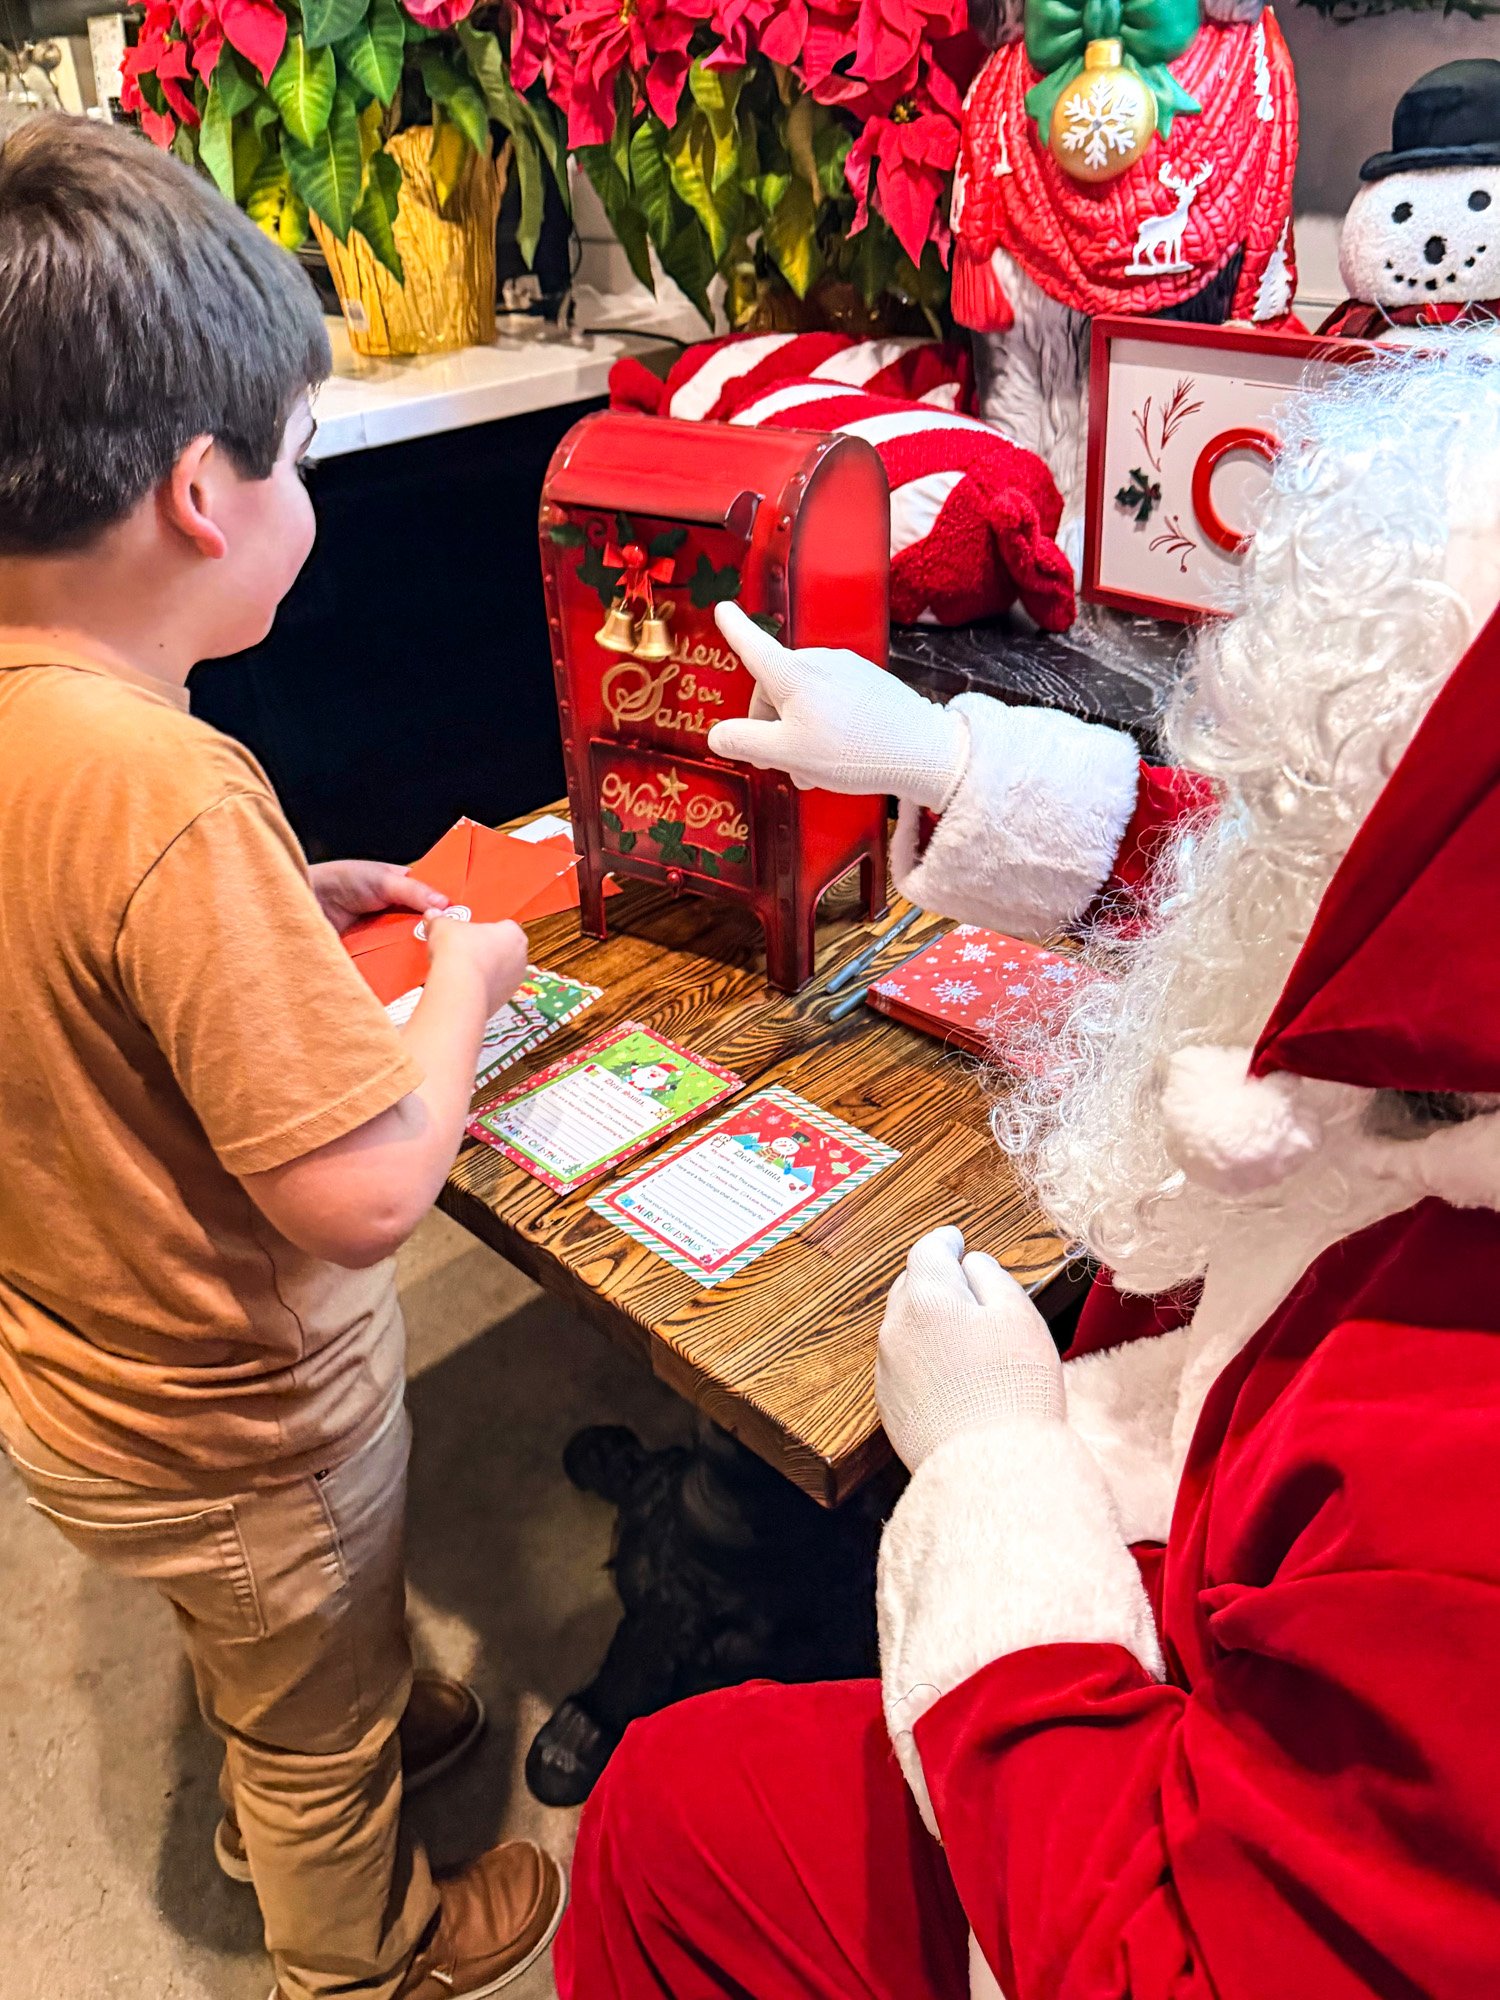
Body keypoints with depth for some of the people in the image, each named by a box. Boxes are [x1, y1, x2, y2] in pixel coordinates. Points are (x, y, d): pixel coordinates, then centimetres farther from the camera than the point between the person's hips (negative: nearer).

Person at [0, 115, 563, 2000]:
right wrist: (462, 978, -18)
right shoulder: (168, 790, -36)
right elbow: (363, 1192, -34)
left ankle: (280, 1797, 65)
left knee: (254, 1651, 36)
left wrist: (289, 905, 0)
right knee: (325, 1718, 24)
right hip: (234, 1426, -7)